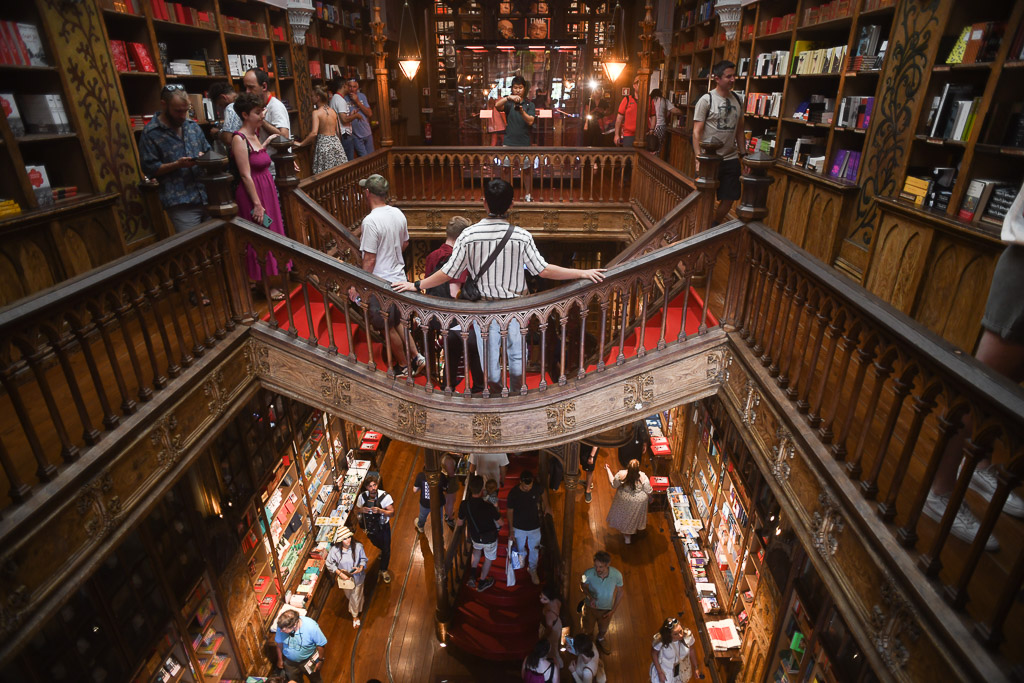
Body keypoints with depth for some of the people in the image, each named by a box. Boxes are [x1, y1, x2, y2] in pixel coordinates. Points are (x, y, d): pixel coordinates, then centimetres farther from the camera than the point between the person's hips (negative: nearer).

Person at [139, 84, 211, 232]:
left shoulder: (192, 125, 13)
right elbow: (149, 169, -4)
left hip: (207, 197, 5)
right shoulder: (150, 133, -2)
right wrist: (177, 164, -15)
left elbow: (208, 150, 23)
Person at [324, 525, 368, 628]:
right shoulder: (334, 550, -27)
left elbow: (363, 559, -10)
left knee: (356, 597, 16)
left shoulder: (358, 547, -27)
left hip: (357, 577, -1)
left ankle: (355, 615, 49)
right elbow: (329, 564, -12)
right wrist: (340, 573, -19)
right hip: (344, 577, 2)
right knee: (349, 595, 28)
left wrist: (360, 568, -28)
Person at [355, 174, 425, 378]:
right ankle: (417, 356, 22)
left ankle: (404, 367, 23)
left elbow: (369, 260, -22)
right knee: (398, 321, 23)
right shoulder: (398, 214, 0)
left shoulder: (370, 221, -23)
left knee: (389, 328, 9)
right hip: (399, 276, 8)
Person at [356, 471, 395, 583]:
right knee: (376, 544, 31)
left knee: (386, 549, 12)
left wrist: (380, 510, -41)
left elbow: (392, 513, -24)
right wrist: (362, 510, -25)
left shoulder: (385, 496, -29)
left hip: (383, 527, -3)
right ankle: (382, 551, 67)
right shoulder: (362, 496, -19)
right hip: (370, 527, 3)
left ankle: (383, 570, 37)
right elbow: (356, 509, -2)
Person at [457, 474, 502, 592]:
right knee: (488, 559, 25)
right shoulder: (489, 507, -35)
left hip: (475, 537, 3)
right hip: (490, 538, -3)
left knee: (477, 549, 37)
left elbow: (459, 523, -7)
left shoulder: (464, 505, -25)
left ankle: (472, 576, 28)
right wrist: (496, 512, -1)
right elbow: (500, 523, -19)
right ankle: (482, 583, 44)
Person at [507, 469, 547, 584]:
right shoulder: (513, 494, -28)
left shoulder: (537, 488, -23)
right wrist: (511, 530, -6)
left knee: (534, 550, 18)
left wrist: (546, 507, 6)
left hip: (535, 527, 1)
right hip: (519, 528, -1)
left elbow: (543, 494, 4)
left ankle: (533, 570, 44)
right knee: (520, 549, 24)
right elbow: (510, 512, -12)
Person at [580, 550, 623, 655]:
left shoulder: (617, 575, -31)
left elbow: (619, 592, -10)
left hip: (606, 609, 1)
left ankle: (600, 641, 64)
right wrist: (589, 596, -26)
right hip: (590, 607, -1)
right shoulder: (589, 574, -33)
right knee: (588, 630, 25)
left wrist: (613, 610, -8)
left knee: (603, 630, 30)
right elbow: (582, 584, -9)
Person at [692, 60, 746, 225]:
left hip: (731, 159, 6)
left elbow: (739, 131, 16)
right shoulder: (706, 100, -6)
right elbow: (697, 132, -10)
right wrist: (699, 159, -18)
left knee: (729, 199, 8)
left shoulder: (738, 100, 11)